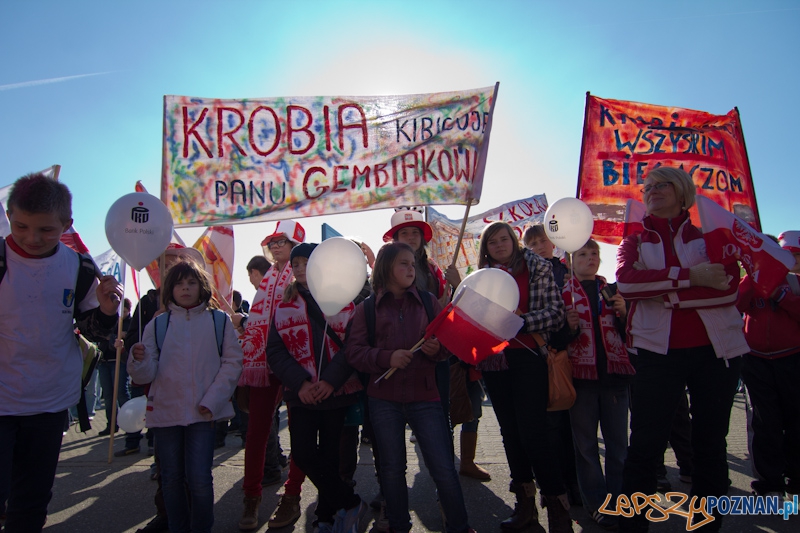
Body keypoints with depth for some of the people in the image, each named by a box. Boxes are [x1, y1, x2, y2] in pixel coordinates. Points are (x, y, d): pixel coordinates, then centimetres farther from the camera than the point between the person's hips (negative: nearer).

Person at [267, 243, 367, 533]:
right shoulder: (284, 306, 8)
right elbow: (275, 351, 1)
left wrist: (331, 380, -18)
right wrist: (300, 383, -13)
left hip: (338, 390, -2)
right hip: (302, 394, 2)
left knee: (330, 456, 6)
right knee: (303, 454, -4)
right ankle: (351, 503, 14)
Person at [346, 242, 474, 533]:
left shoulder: (428, 301, 6)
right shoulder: (366, 308, 2)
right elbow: (353, 351, -4)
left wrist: (437, 349, -14)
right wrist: (386, 357, -19)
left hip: (424, 396, 0)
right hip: (384, 399, 0)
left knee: (444, 468, 1)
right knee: (392, 468, 15)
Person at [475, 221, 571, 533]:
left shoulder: (538, 267, 2)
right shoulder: (482, 275, 13)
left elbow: (556, 312, -5)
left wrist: (521, 320, -18)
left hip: (528, 357, -5)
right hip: (494, 360, 5)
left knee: (532, 431, -11)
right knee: (510, 431, 11)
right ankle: (525, 504, 25)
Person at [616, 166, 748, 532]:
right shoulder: (634, 243, 10)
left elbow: (728, 286, -9)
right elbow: (626, 282, -13)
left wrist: (666, 293, -15)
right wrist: (690, 276, -17)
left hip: (715, 349, 1)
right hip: (657, 350, -1)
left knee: (711, 444, 10)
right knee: (645, 445, 0)